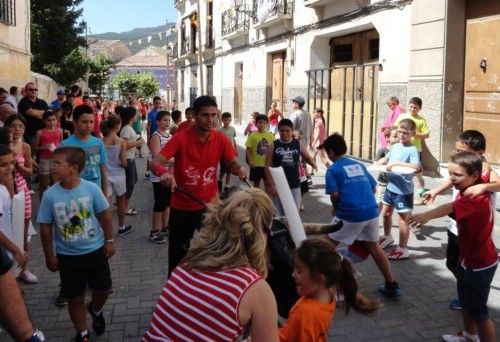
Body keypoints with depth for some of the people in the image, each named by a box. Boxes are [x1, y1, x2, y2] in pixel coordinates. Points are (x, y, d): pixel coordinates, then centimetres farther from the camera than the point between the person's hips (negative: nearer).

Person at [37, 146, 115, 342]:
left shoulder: (91, 188, -16)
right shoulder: (50, 195, -14)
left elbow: (105, 214, -3)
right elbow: (45, 227, -5)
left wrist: (109, 241, 1)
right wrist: (49, 256, -1)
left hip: (95, 250, 0)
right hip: (67, 256, 0)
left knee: (103, 289, 13)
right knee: (75, 297, 11)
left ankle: (95, 310, 47)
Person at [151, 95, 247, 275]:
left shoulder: (221, 139, -7)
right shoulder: (180, 138, -16)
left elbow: (232, 163, 5)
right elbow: (156, 162, -22)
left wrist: (240, 169, -19)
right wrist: (164, 173, -45)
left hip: (209, 205, 2)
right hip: (182, 207, -2)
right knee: (178, 252, 12)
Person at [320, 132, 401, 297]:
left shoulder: (332, 170, -2)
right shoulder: (359, 165, 16)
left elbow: (335, 194, -13)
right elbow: (373, 188, 17)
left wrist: (335, 209, 6)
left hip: (349, 215, -6)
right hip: (371, 212, 6)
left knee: (328, 246, 13)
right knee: (374, 246, 21)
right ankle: (392, 286, 25)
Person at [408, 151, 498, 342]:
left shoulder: (474, 198, -35)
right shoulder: (476, 187, -5)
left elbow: (451, 207, -56)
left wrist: (427, 215, -72)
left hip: (479, 264, -10)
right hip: (468, 257, 11)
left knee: (478, 310, 4)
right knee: (465, 300, 27)